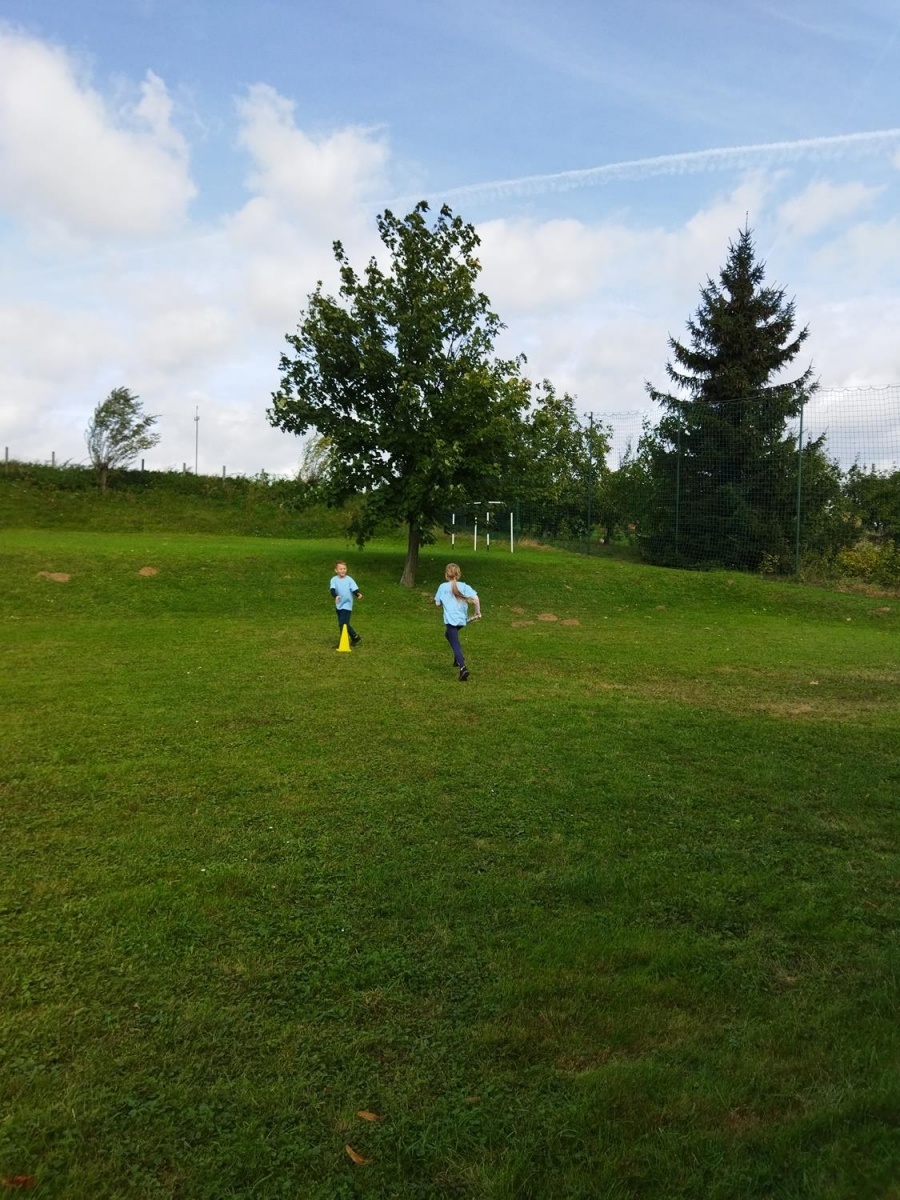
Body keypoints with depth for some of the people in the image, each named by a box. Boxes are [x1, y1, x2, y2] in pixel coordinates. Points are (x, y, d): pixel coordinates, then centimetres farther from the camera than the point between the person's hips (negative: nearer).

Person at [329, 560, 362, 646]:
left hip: (347, 605, -4)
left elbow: (354, 589, -13)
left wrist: (358, 595, -35)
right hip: (338, 605, 4)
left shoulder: (349, 579, -7)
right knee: (342, 624, 14)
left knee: (343, 623, -15)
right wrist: (335, 596, -40)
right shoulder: (334, 579, -5)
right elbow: (332, 590, -19)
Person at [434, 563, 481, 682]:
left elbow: (438, 604, 5)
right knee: (448, 634, 30)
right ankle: (459, 657, 27)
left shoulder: (442, 587, -1)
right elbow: (475, 599, -12)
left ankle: (463, 668, -20)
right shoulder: (463, 586, 0)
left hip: (450, 620, -4)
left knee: (455, 644, -4)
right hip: (462, 619, 4)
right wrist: (478, 613, 0)